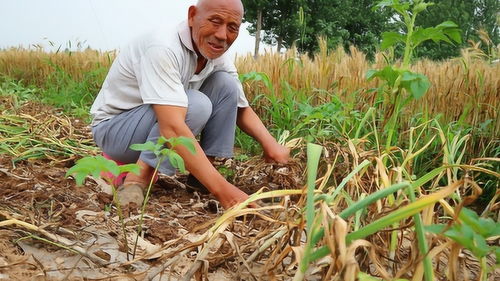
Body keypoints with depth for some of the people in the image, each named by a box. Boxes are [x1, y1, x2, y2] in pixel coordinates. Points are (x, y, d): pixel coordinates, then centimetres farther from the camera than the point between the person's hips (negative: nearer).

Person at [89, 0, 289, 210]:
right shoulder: (163, 48, -31)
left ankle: (200, 176, -6)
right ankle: (135, 181, -20)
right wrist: (222, 189, -44)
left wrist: (269, 143, -17)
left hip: (163, 124, 7)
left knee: (226, 84, -9)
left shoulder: (219, 58, -6)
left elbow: (242, 109, 4)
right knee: (195, 105, -31)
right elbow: (172, 128, -41)